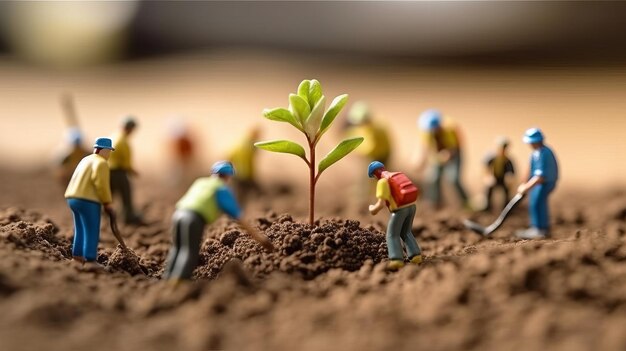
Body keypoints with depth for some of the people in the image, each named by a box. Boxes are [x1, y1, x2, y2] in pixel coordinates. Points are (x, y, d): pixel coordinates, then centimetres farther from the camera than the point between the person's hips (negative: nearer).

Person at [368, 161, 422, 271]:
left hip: (399, 210, -7)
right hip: (411, 206, 7)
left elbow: (381, 204, -16)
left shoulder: (382, 182, -9)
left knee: (392, 235, 6)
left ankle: (396, 260, -11)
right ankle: (415, 255, 9)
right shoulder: (398, 175, 17)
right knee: (406, 233, 23)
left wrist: (373, 209, 6)